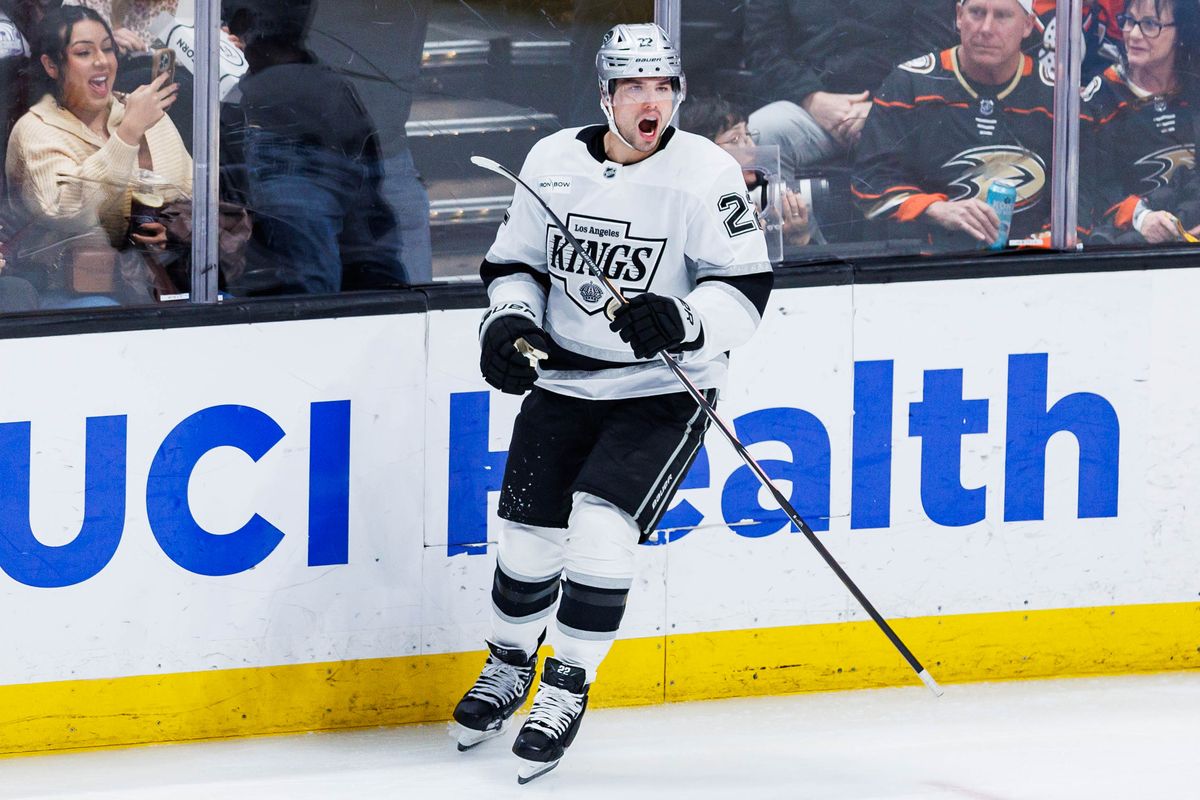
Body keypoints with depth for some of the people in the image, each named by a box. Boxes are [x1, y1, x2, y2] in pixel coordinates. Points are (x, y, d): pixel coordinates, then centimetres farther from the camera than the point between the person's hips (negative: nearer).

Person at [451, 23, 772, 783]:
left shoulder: (707, 173, -14)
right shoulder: (553, 162, -2)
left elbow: (746, 288, -15)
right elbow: (515, 259, 11)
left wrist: (682, 321, -32)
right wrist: (510, 319, -9)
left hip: (662, 392, -4)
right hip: (564, 381, 4)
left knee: (600, 523, -19)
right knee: (529, 530, 4)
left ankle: (567, 691, -3)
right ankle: (509, 665, 32)